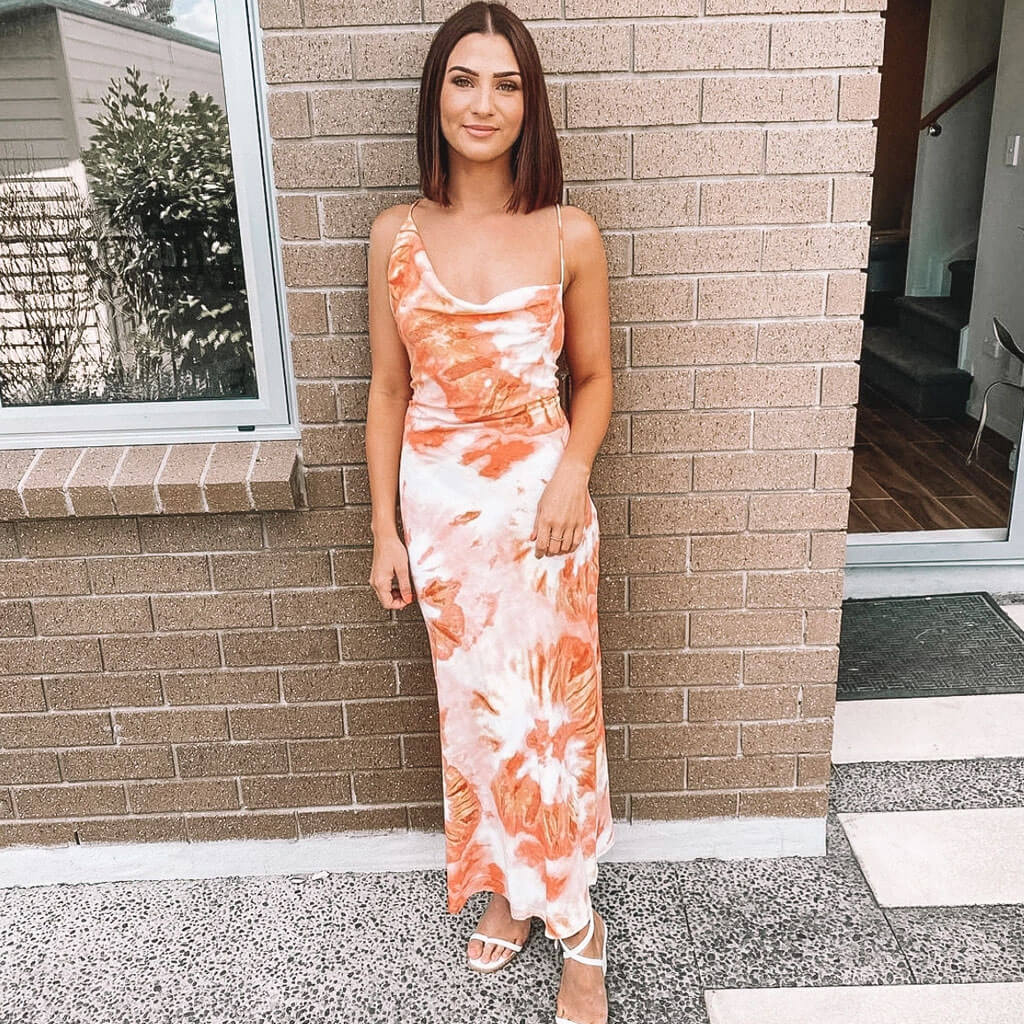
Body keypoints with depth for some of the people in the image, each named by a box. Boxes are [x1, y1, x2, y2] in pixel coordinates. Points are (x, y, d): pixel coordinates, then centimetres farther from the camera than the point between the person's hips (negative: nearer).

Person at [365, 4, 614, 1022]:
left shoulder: (570, 236, -4)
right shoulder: (396, 235, -1)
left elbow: (592, 377, 5)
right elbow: (388, 389, 3)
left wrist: (572, 473, -13)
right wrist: (385, 530, 2)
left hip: (541, 499, -1)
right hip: (442, 505, 2)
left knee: (552, 709, 6)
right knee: (475, 709, 14)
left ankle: (573, 921, 26)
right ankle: (506, 886, 38)